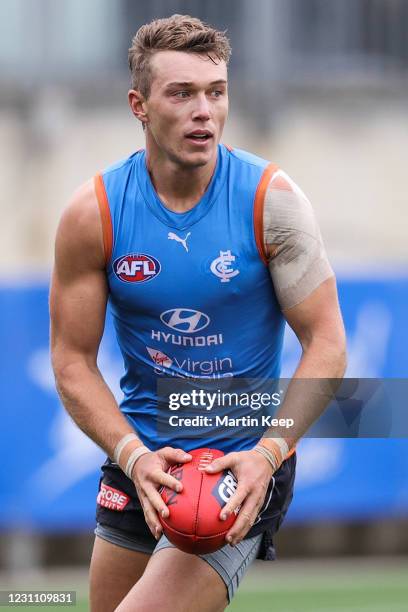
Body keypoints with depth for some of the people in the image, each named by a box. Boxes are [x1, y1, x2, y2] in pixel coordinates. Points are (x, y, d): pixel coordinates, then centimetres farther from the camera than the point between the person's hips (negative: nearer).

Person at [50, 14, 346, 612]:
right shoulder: (93, 213, -7)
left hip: (244, 464, -4)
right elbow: (73, 360, -2)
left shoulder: (270, 198, -12)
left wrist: (269, 454, -23)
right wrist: (133, 456, -19)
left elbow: (326, 344, -9)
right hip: (140, 457, 4)